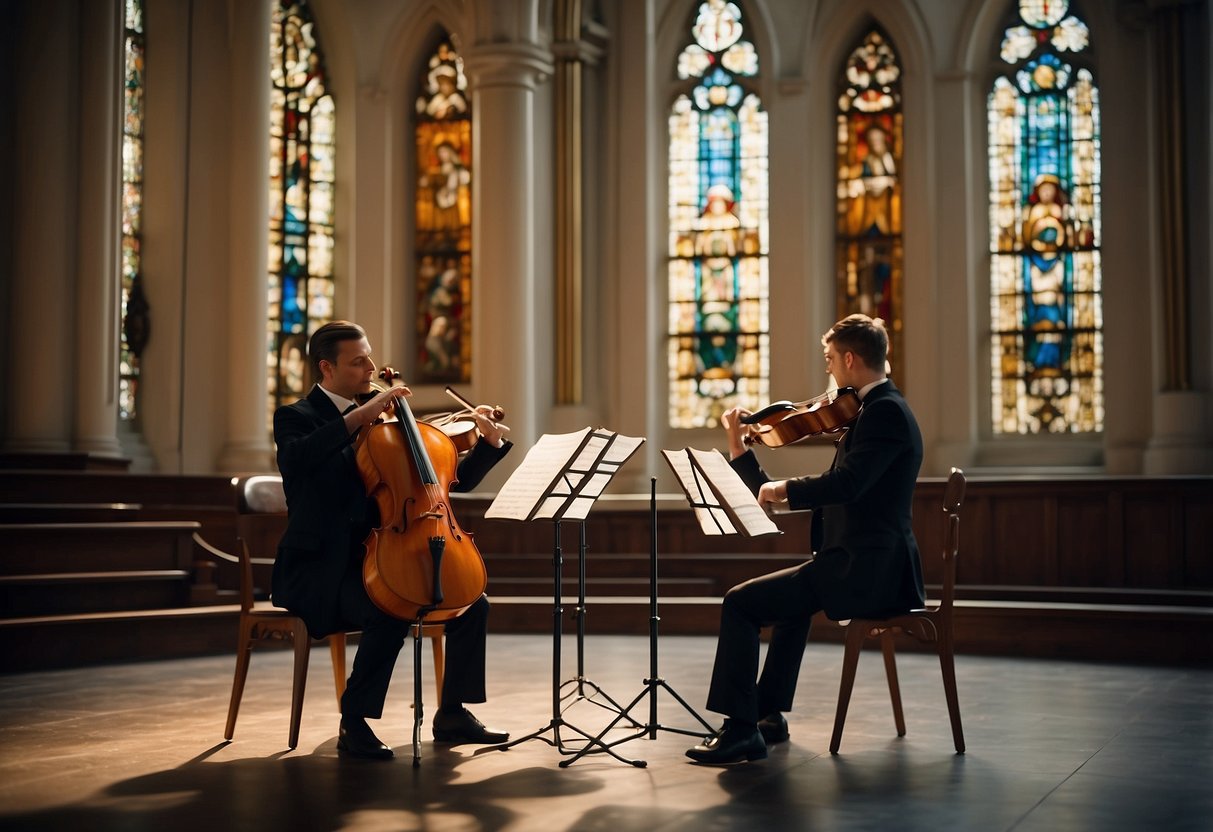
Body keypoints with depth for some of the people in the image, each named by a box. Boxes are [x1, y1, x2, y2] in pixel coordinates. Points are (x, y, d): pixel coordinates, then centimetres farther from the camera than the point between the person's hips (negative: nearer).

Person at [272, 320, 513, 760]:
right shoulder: (296, 417, -1)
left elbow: (455, 480, 15)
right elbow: (295, 458, -28)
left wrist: (490, 442, -1)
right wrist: (360, 416, -28)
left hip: (377, 560, 7)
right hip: (320, 569, -7)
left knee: (472, 603, -6)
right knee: (391, 613, -33)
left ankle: (453, 715, 8)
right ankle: (354, 724, -17)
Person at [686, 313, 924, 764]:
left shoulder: (886, 411, -15)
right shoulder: (875, 410, 17)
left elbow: (847, 483, -32)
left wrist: (785, 488, -15)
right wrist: (739, 452, 16)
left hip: (865, 572, -11)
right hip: (874, 568, 11)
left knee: (740, 603, -11)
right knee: (794, 596, 37)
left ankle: (741, 729, -7)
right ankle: (769, 715, 42)